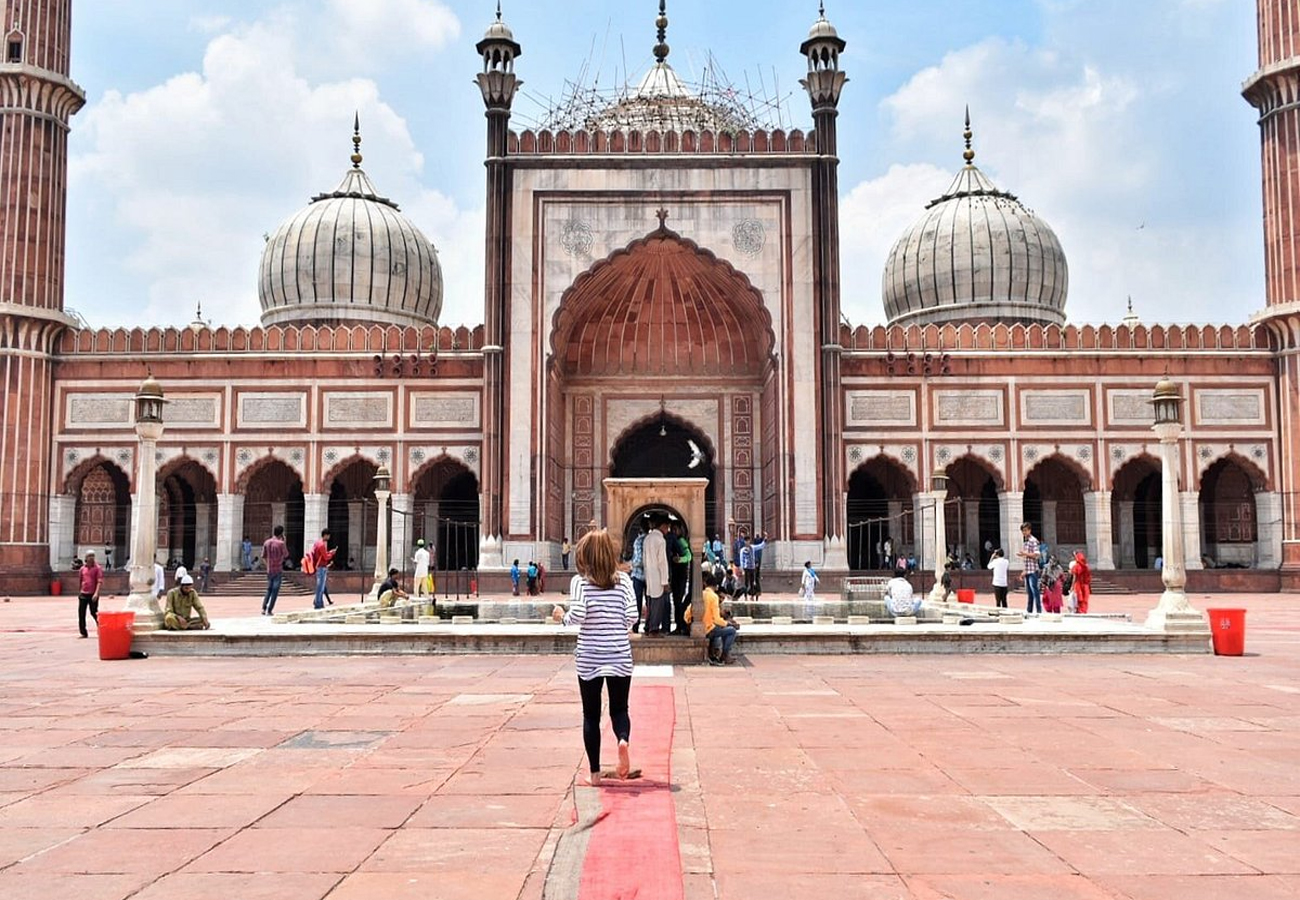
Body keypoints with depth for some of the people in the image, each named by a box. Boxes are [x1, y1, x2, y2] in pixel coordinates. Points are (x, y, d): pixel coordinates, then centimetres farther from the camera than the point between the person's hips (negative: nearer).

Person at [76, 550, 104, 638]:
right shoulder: (82, 568, 10)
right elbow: (80, 581, 20)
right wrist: (79, 592, 20)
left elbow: (99, 581, -12)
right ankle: (83, 633, 11)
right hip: (83, 594, 5)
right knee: (81, 614, 3)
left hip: (93, 594, -5)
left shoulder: (97, 568, -5)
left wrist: (96, 593, -23)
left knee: (94, 613, -1)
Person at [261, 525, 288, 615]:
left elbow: (263, 556, 6)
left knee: (269, 589, 18)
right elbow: (286, 555, 1)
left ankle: (263, 608, 8)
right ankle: (269, 611, 0)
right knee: (275, 591, 2)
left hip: (269, 570, 5)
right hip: (278, 570, -5)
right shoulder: (281, 543, -13)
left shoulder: (266, 542, 1)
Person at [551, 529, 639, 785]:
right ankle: (624, 740, -19)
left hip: (589, 658, -1)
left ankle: (595, 773, 12)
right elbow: (632, 616, -6)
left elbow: (578, 615, -19)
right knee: (619, 709, 13)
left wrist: (562, 616, 2)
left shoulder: (581, 582, -7)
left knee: (591, 714, 10)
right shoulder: (623, 580, 0)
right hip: (620, 656, 1)